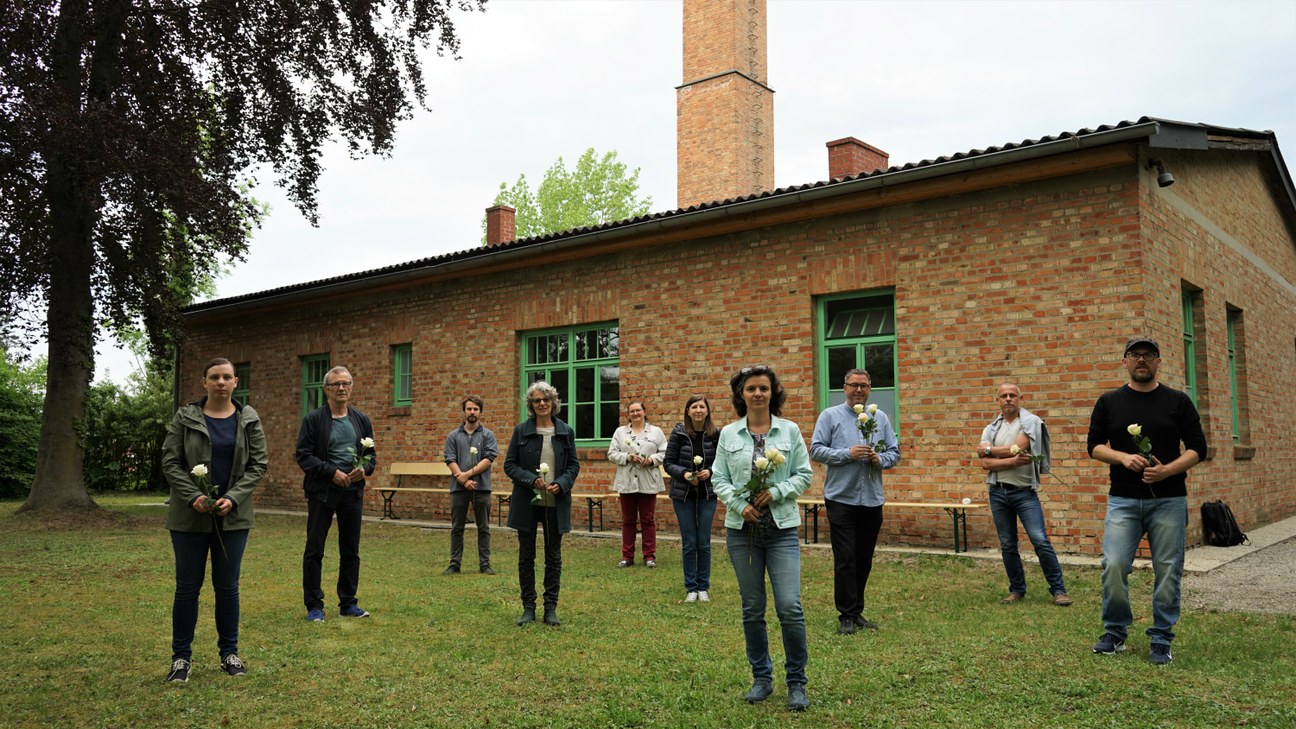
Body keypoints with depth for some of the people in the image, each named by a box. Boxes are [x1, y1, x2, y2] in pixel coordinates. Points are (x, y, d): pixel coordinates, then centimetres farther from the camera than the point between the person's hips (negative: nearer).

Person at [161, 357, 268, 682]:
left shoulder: (249, 419, 2)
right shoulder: (185, 417, -1)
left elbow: (258, 464, 1)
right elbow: (170, 462, -3)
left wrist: (233, 497, -12)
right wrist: (193, 496, -15)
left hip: (233, 516, 1)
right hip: (190, 516, -1)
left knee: (227, 586, 8)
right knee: (187, 586, 5)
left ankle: (229, 652, 21)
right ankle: (181, 656, 18)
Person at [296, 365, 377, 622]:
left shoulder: (361, 419, 8)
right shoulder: (313, 419, -4)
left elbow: (371, 454, 12)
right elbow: (303, 456, -9)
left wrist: (364, 469, -10)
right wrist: (332, 472, -18)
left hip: (353, 492, 4)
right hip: (322, 491, -4)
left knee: (350, 551, 9)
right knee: (314, 550, 1)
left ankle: (348, 603, 19)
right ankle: (314, 605, 11)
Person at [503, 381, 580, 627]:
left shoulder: (566, 431, 2)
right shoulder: (521, 430, -1)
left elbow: (574, 465, 5)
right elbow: (510, 464, -1)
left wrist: (561, 484, -13)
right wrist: (531, 479, -16)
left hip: (556, 503, 1)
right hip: (527, 502, 0)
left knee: (553, 556, 7)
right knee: (526, 555, 7)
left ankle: (551, 607, 16)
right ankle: (528, 607, 18)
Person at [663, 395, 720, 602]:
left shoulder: (716, 434, -4)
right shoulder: (679, 433, -6)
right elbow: (668, 462, -4)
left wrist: (710, 472, -17)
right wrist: (684, 474, -20)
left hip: (707, 494, 0)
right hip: (683, 494, 0)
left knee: (704, 543, 5)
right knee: (689, 543, 5)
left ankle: (704, 587, 18)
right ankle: (691, 588, 17)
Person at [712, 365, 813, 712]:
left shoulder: (790, 431, 2)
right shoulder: (728, 434, 4)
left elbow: (804, 475, 2)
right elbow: (719, 479, 4)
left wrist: (775, 492, -12)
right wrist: (740, 504, -11)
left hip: (782, 528, -1)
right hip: (742, 528, 1)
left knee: (790, 606, -8)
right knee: (752, 608, 9)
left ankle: (796, 682, 8)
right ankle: (761, 678, 24)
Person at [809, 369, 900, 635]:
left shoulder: (880, 418, 11)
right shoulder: (830, 416, 0)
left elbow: (894, 452, 11)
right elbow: (816, 450, -6)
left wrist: (880, 459, -10)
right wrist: (847, 454, -17)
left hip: (872, 500, 4)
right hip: (841, 498, -4)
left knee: (864, 560, 11)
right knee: (845, 560, -4)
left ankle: (857, 611, 23)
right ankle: (846, 615, 5)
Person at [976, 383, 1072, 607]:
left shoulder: (1031, 422, -2)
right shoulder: (990, 429, 9)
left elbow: (1016, 449, -16)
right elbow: (985, 463, -3)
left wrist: (988, 449, -3)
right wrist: (1014, 461, -17)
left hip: (1024, 491, -4)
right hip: (998, 492, 4)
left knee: (1040, 540, -11)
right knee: (1007, 545, 9)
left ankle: (1058, 590, -2)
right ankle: (1017, 590, 21)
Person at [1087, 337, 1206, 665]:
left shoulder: (1178, 401, 6)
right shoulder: (1109, 401, 7)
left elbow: (1197, 448, 3)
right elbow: (1094, 445, 7)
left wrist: (1167, 470, -14)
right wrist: (1123, 457, -13)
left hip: (1169, 500, 0)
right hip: (1123, 500, 0)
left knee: (1168, 572, 2)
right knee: (1113, 566, -8)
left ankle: (1161, 640, 15)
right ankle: (1115, 632, 10)